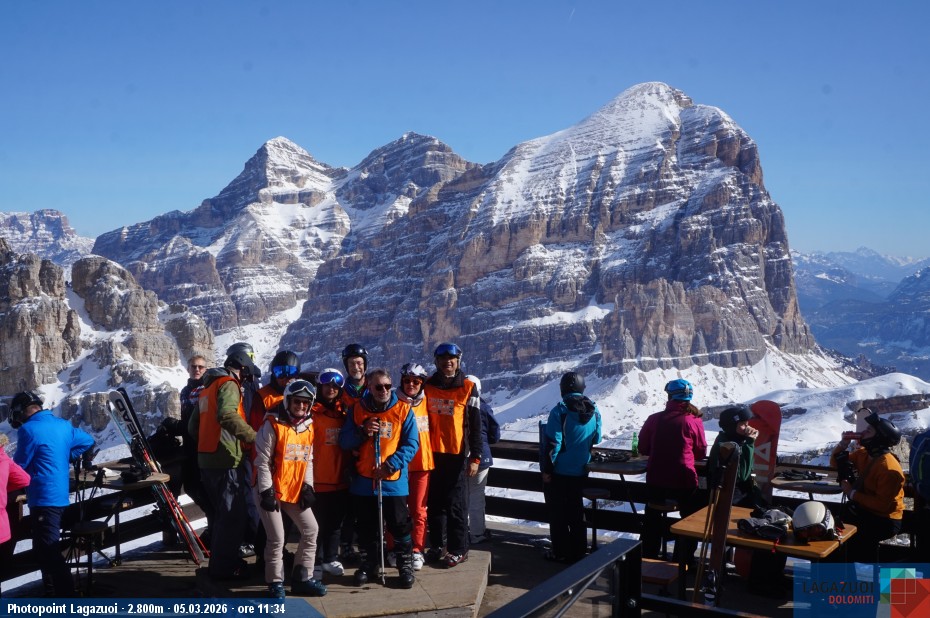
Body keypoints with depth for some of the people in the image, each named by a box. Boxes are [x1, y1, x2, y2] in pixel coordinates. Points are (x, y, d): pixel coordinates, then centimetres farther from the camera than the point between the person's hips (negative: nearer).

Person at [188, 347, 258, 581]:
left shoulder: (208, 387, 20)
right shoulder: (229, 384, -9)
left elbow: (193, 426, 24)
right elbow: (227, 415, -29)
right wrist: (252, 436, -26)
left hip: (207, 459, 10)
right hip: (227, 459, -10)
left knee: (223, 513, 20)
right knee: (234, 515, -3)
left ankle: (220, 560, 27)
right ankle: (224, 567, 0)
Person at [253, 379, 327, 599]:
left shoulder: (309, 426, 7)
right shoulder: (273, 424, -13)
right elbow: (262, 461, -13)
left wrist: (308, 486, 2)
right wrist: (266, 491, -16)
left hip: (296, 490, 7)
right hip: (271, 490, -7)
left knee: (311, 530, 7)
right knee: (277, 538, -5)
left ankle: (302, 578, 19)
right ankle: (275, 583, 12)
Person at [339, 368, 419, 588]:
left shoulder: (403, 410, -3)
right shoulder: (357, 410, 4)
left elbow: (411, 444, -5)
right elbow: (344, 442, 3)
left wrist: (391, 465, -16)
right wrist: (362, 431, -16)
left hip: (394, 481, -2)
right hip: (364, 480, 2)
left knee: (400, 526, 1)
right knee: (367, 528, 15)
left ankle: (405, 565, 18)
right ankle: (371, 564, 32)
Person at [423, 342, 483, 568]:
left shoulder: (468, 388, -3)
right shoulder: (428, 386, 7)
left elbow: (475, 425, -4)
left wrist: (475, 457, -9)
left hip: (457, 454, -4)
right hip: (432, 453, 4)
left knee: (456, 504, -1)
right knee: (435, 503, 11)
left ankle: (458, 549, 9)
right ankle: (437, 546, 23)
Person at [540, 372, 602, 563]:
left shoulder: (560, 411, -18)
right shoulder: (593, 411, -1)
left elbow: (553, 443, -19)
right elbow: (596, 439, 10)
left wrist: (547, 469, -11)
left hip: (559, 471, -5)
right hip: (580, 471, 5)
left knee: (557, 513, 7)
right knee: (576, 511, 17)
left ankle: (560, 552, 11)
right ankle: (579, 552, 21)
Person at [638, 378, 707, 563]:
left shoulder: (654, 419, -7)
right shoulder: (694, 421, -10)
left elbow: (643, 448, 3)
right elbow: (701, 453, 1)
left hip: (656, 479, 2)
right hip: (684, 480, -2)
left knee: (652, 520, 21)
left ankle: (648, 558, 29)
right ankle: (684, 560, 21)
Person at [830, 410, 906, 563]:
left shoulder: (889, 468, -24)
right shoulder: (863, 454, 1)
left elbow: (882, 504, -26)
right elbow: (836, 464, 10)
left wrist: (852, 493, -21)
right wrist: (843, 444, -7)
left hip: (885, 520, -8)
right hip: (865, 510, 8)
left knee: (855, 535, -30)